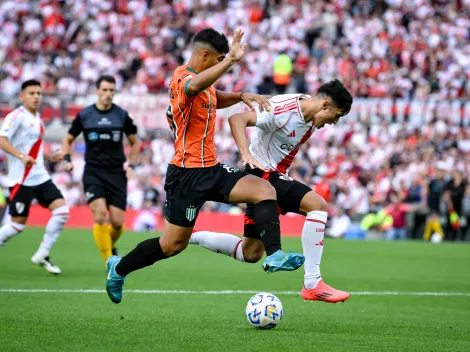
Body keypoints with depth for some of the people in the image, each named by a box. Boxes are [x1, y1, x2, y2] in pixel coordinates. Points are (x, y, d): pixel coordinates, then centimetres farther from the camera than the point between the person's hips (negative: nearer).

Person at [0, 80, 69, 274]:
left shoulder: (38, 119, 17)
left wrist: (50, 157, 17)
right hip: (21, 179, -8)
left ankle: (42, 255, 3)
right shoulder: (16, 116, -10)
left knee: (61, 211, -7)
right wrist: (21, 156, -34)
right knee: (18, 224, -4)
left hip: (41, 177, 8)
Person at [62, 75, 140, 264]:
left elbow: (134, 142, 16)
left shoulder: (122, 115, 3)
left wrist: (131, 165, 2)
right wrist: (67, 160, -1)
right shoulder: (84, 115, 1)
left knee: (117, 222, -4)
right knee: (100, 216, -19)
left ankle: (111, 245, 30)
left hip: (117, 174, 1)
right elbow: (68, 139, 15)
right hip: (93, 172, -1)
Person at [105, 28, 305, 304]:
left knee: (265, 190, -10)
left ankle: (274, 255, -22)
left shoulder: (202, 81, 12)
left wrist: (241, 96, 17)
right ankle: (119, 268, 23)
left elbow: (214, 99, 36)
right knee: (173, 244, 1)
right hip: (188, 175, -9)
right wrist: (231, 59, -52)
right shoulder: (183, 78, -17)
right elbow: (195, 87, -45)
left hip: (211, 170, 9)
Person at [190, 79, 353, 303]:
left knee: (250, 254, 14)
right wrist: (246, 154, -41)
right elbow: (237, 119, -30)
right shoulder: (284, 110, -22)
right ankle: (312, 284, -22)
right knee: (318, 206, -24)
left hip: (274, 176, 10)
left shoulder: (311, 117, 4)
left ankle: (188, 236, 25)